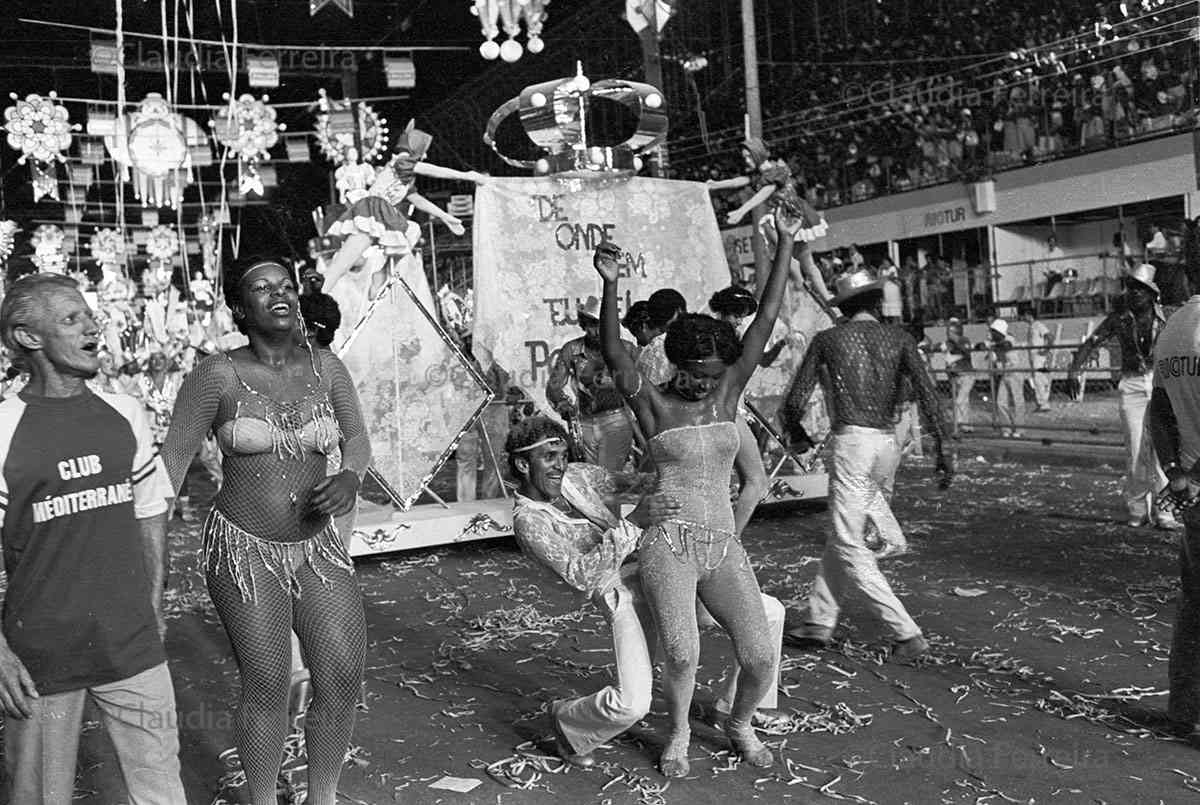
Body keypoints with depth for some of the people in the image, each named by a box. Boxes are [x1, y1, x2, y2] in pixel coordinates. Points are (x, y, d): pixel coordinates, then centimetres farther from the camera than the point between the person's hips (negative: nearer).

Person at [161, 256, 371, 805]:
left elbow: (357, 440, 7)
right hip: (244, 549, -3)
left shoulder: (326, 367, 2)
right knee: (267, 690, 2)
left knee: (344, 681, 2)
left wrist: (349, 477, -15)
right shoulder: (217, 375, -8)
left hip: (318, 545, 4)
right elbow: (173, 458, -7)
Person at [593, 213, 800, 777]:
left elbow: (766, 320, 6)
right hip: (668, 543, -4)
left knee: (760, 657, -7)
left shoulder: (727, 391, 9)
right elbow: (614, 353, -17)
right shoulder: (652, 403, 0)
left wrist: (785, 245, 3)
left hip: (723, 546, 4)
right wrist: (610, 285, -30)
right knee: (682, 656, -19)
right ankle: (678, 736, 13)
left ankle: (740, 725, 27)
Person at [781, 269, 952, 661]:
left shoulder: (828, 339, 3)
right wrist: (942, 448, -2)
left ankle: (907, 632, -2)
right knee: (844, 534, 17)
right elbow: (927, 392, -3)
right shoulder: (898, 338, 8)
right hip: (888, 442, 5)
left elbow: (795, 400, 2)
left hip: (851, 441, -5)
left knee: (849, 545, 1)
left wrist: (796, 432, 22)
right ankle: (819, 622, 25)